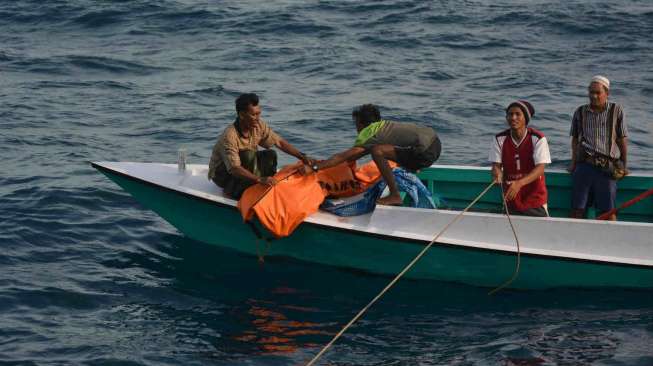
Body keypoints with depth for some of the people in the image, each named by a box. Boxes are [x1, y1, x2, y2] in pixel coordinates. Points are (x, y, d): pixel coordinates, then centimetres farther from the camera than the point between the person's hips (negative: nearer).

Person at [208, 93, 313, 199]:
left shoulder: (259, 126, -12)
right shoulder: (229, 136, -32)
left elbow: (280, 142, -4)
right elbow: (233, 168, -39)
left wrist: (302, 156, -14)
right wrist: (259, 179, -49)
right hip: (222, 175, -7)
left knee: (270, 154, -12)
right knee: (249, 155, -31)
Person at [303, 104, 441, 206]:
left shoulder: (371, 135, -3)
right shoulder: (383, 124, 21)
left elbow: (343, 156, -6)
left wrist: (314, 167, -4)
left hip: (425, 151, -10)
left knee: (377, 151, -17)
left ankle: (395, 196, -12)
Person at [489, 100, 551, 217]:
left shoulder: (538, 139, -14)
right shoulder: (500, 139, -3)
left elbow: (540, 169, -21)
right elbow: (496, 165, -6)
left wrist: (519, 183, -36)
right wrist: (497, 173, -33)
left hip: (535, 200, -3)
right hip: (511, 200, 3)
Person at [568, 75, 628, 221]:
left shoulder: (616, 111, 7)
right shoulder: (580, 112, 14)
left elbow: (622, 140, 8)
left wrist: (623, 166, 6)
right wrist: (573, 162, 9)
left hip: (607, 167, -2)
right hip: (584, 164, 2)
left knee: (608, 211, -6)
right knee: (577, 208, -1)